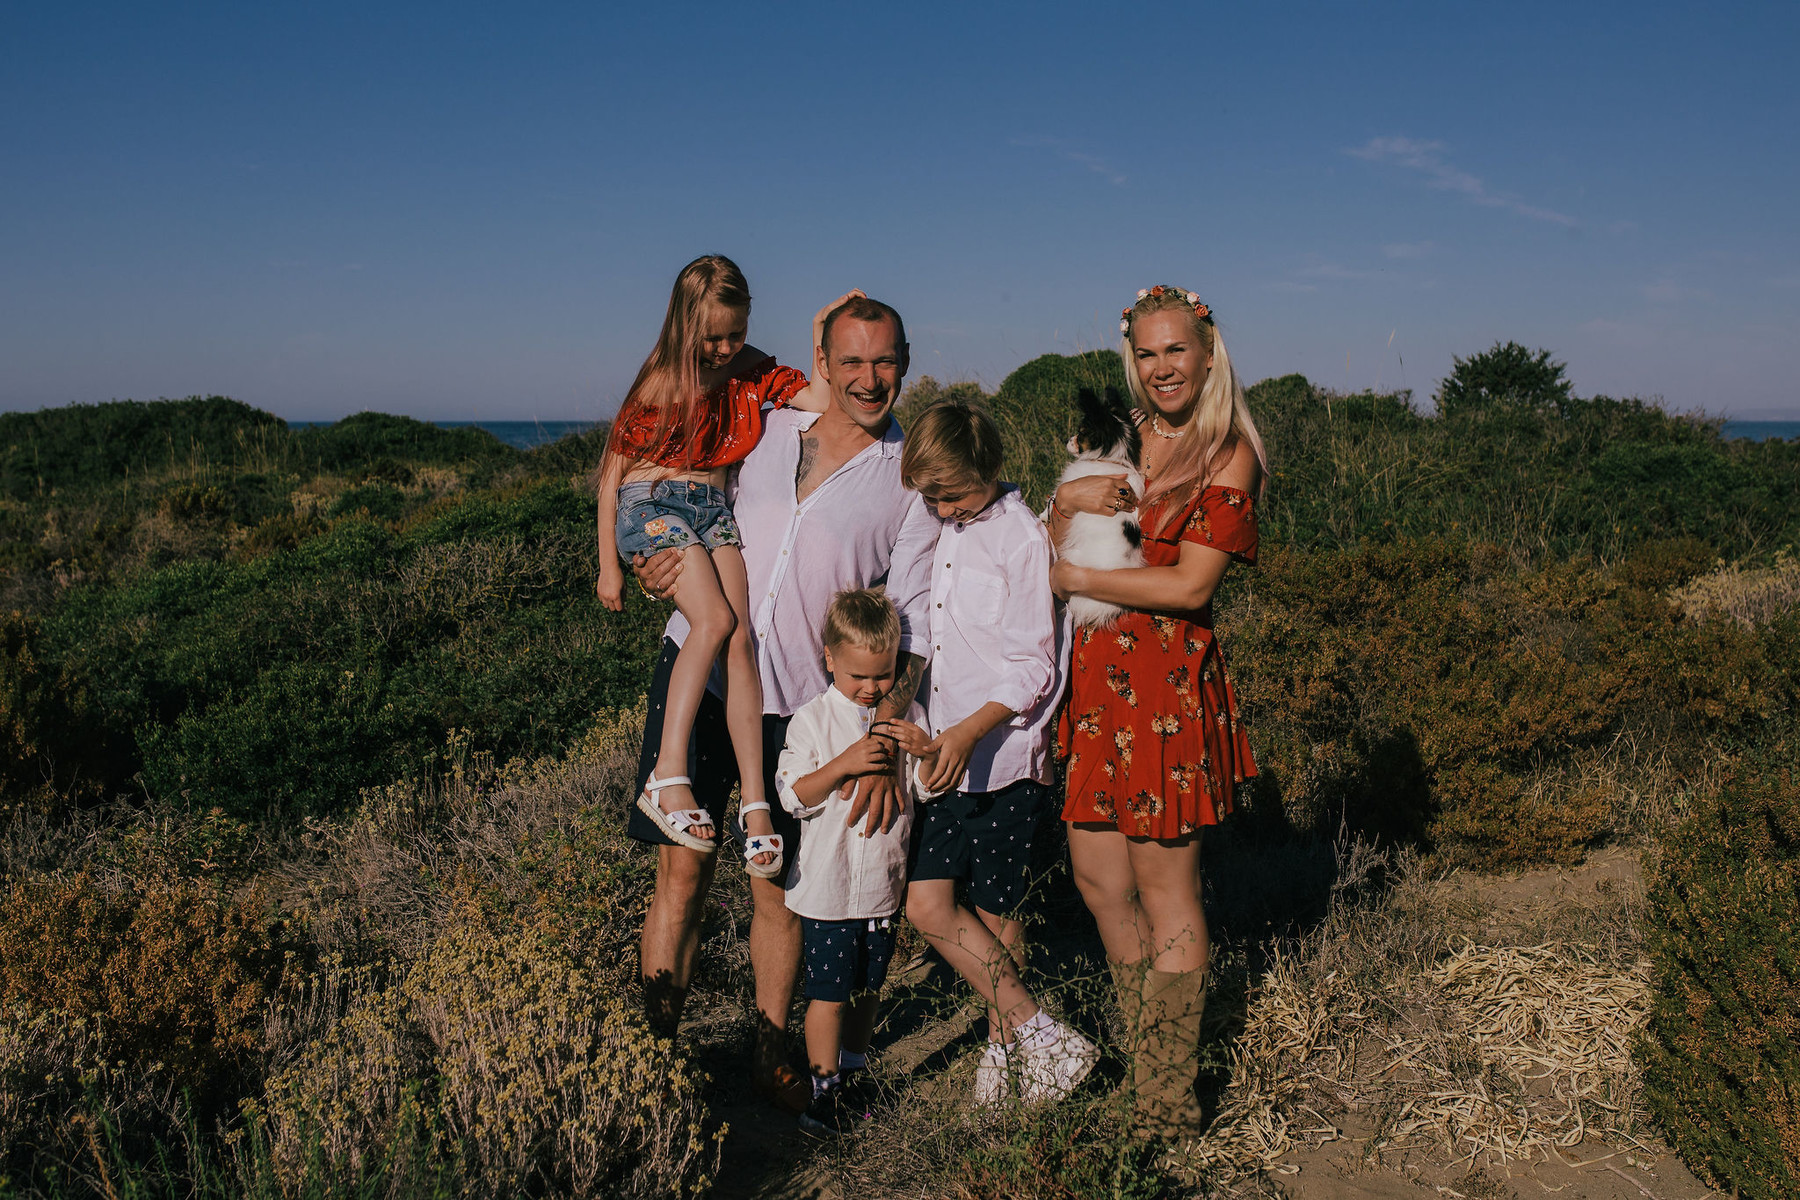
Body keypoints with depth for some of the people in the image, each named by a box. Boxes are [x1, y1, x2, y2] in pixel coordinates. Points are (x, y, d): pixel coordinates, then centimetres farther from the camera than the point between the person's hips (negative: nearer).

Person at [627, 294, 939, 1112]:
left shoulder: (911, 479, 1)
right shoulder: (766, 430, 8)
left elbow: (911, 627, -2)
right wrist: (662, 566, -1)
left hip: (800, 702, -1)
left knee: (778, 885, 5)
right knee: (682, 866, 0)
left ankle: (769, 1048, 24)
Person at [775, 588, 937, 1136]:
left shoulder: (906, 715, 3)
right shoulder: (813, 719, -7)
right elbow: (793, 795, -13)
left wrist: (926, 751, -16)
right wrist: (844, 764, -25)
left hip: (884, 884, 4)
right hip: (828, 885, -4)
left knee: (867, 986, 17)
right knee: (828, 992, 1)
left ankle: (854, 1070, 35)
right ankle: (824, 1088, 16)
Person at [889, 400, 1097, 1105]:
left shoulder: (1023, 538, -10)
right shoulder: (934, 532, 8)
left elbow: (1033, 668, -13)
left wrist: (968, 732, -23)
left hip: (1005, 758, -6)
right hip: (942, 756, 6)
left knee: (995, 913, 6)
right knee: (926, 904, -2)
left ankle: (1003, 1036, 26)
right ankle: (1037, 1032, 8)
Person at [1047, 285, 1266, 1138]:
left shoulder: (1227, 454, -4)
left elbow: (1190, 585, -13)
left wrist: (1076, 579, -8)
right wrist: (1065, 500, -7)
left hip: (1169, 684, -6)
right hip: (1096, 679, 7)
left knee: (1165, 891, 1)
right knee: (1097, 879, 11)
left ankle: (1167, 1102, 15)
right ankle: (1148, 1058, 31)